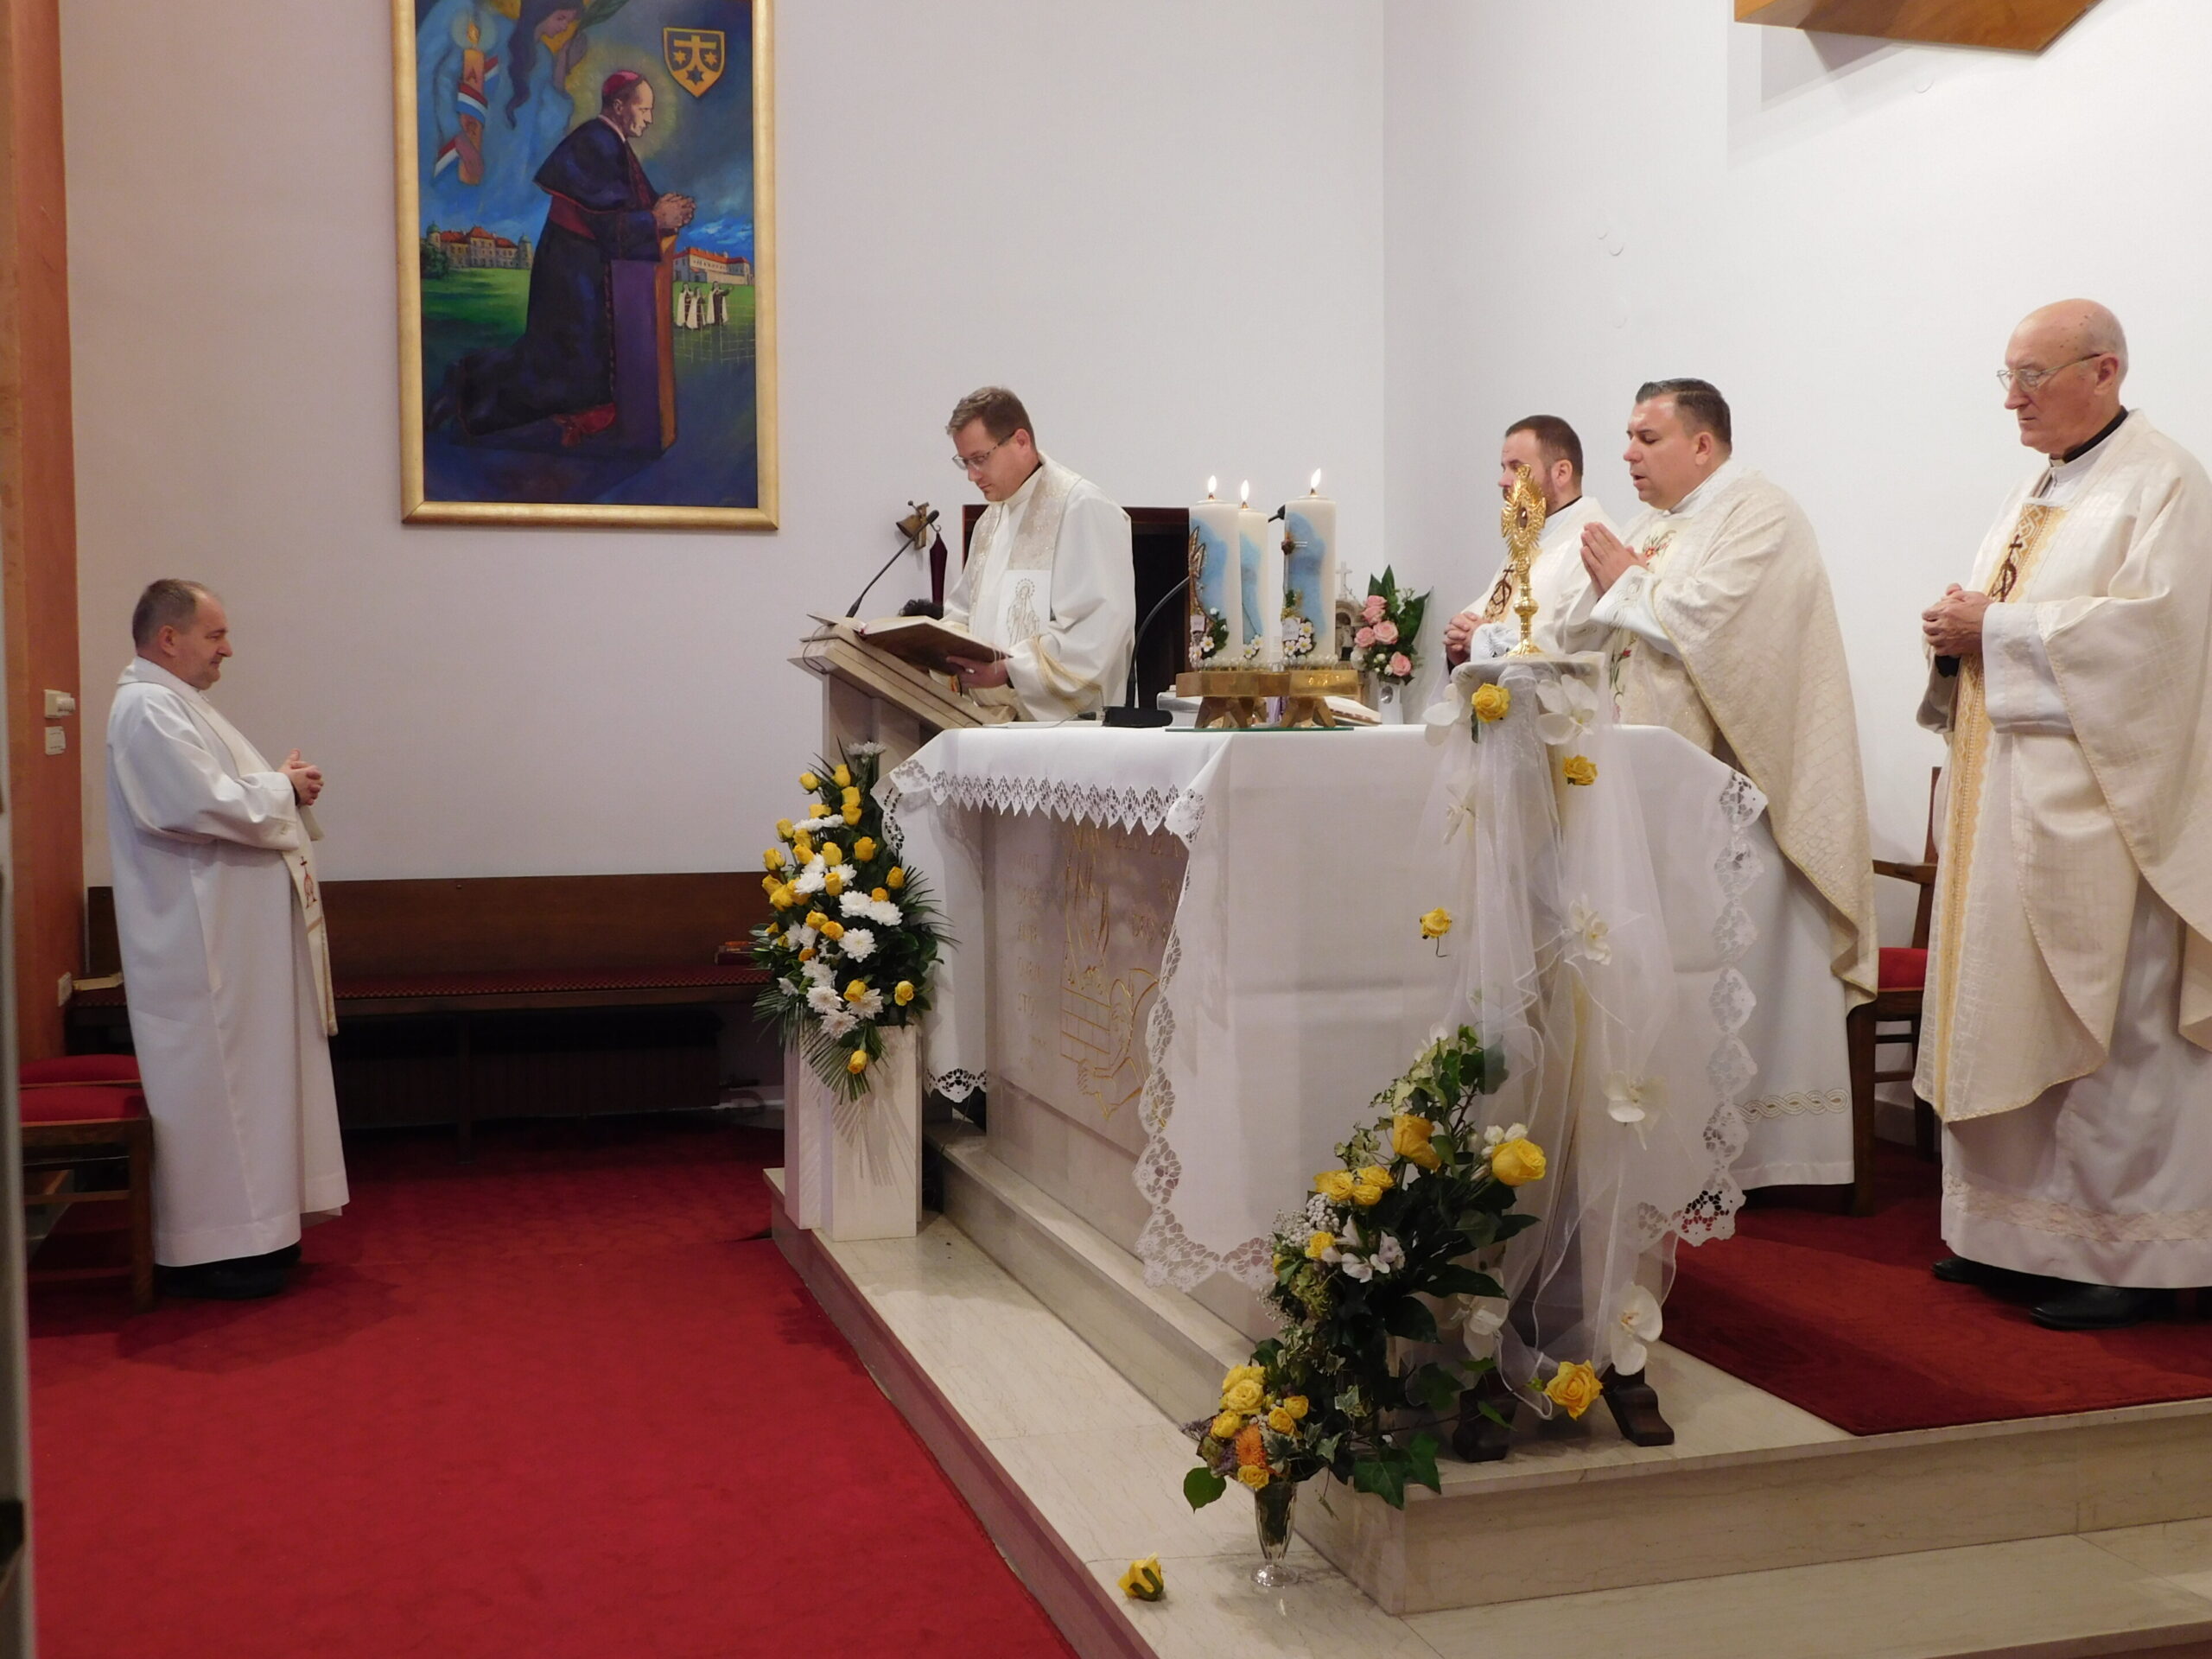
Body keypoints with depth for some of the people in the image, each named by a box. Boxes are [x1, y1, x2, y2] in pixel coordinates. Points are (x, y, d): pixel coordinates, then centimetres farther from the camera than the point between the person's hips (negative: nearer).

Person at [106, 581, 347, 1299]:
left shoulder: (175, 703, 17)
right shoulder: (147, 708, -16)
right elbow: (204, 806, -26)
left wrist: (283, 785, 5)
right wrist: (283, 788, -12)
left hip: (232, 936, 11)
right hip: (200, 943, -11)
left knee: (244, 1077, 14)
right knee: (213, 1085, -4)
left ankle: (249, 1229, 23)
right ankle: (210, 1253, 4)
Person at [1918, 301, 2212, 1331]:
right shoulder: (2033, 497, 20)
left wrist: (1998, 630, -15)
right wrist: (1961, 634, 1)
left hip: (2097, 812, -8)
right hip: (2007, 809, 8)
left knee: (2107, 1032, -4)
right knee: (2008, 1016, 9)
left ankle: (2126, 1254, 5)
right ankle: (2018, 1232, 17)